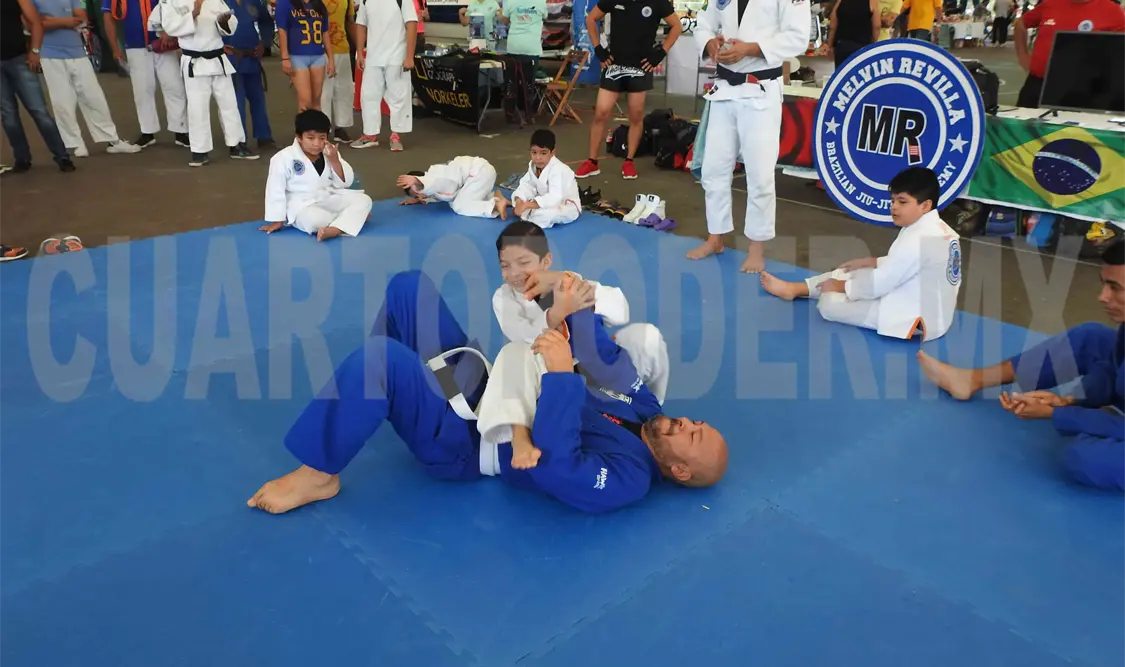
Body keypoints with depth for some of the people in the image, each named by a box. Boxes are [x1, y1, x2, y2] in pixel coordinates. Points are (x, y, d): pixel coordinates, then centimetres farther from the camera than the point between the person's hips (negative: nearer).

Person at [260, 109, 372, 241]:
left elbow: (345, 183, 2)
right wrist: (277, 220, -6)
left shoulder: (330, 153, 1)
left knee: (363, 200, -13)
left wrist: (335, 161, -16)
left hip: (329, 199, 5)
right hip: (302, 206, -5)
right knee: (314, 220, -38)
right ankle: (356, 216, -13)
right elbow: (275, 189, -10)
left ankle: (335, 229, -35)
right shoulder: (283, 158, -16)